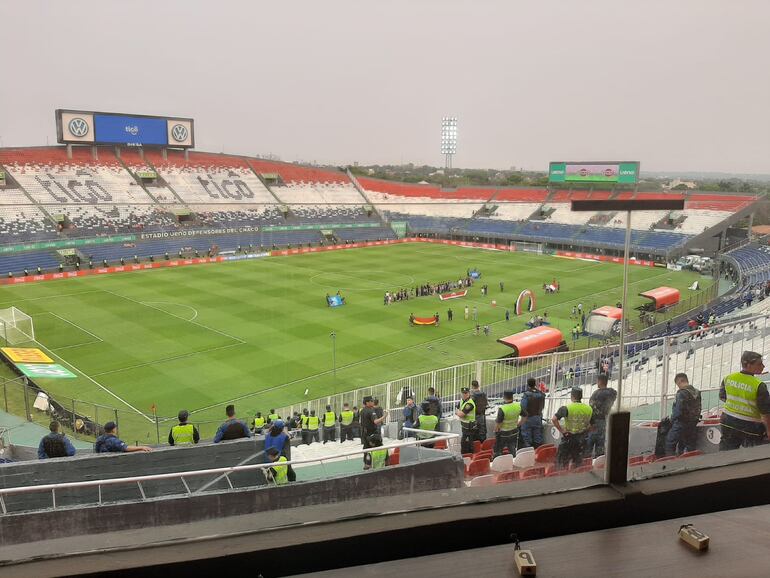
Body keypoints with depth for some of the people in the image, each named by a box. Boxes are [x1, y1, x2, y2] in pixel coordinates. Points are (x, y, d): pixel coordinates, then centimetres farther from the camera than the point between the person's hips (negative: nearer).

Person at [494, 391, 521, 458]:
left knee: (498, 451, 11)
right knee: (512, 451, 20)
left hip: (503, 433, -5)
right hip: (514, 432, 5)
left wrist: (496, 431, -3)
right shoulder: (518, 406, -10)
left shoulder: (502, 409, -27)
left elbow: (498, 423, -21)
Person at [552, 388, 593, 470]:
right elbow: (591, 425, 5)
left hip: (568, 438, -4)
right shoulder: (589, 409, -1)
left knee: (563, 463, 9)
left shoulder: (566, 408, -15)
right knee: (577, 462, 18)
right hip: (582, 440, 4)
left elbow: (554, 419, -25)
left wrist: (561, 430, -15)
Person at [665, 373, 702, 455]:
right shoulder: (697, 392, 8)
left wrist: (672, 420, -5)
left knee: (669, 444, 2)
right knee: (690, 446, 14)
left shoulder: (682, 393, -18)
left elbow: (678, 411, -21)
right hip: (693, 424, 8)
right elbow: (698, 409, 11)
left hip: (681, 424, -8)